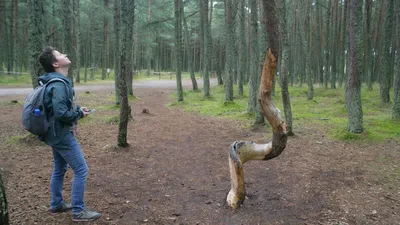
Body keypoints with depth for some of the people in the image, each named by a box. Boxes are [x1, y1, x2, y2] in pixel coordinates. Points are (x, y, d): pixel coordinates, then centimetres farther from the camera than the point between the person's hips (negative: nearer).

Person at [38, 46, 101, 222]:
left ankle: (56, 205, 34)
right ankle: (78, 211, 5)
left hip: (55, 134, 10)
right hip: (62, 135, -10)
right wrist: (79, 113, -13)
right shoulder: (59, 84, -23)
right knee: (81, 170, -3)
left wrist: (77, 109, 5)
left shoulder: (56, 81, 8)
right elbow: (61, 113, -29)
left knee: (60, 169, 20)